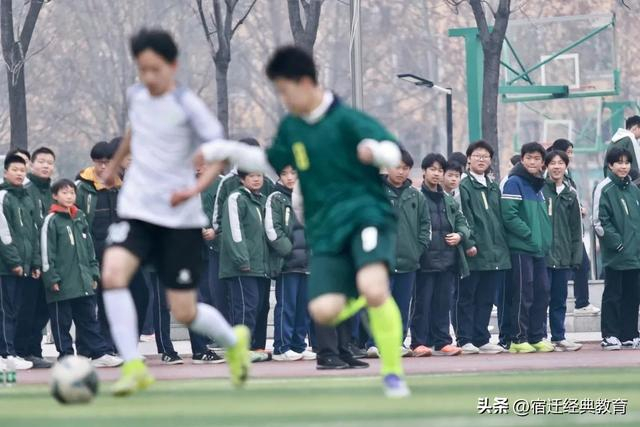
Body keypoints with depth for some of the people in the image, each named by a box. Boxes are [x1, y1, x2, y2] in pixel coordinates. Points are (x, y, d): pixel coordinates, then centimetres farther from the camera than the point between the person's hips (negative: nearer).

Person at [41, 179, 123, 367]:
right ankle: (66, 356, 6)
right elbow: (46, 251, -10)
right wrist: (51, 278, -14)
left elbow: (89, 248, 19)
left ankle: (100, 354, 10)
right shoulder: (52, 221, -6)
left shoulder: (81, 218, 13)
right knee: (62, 321, 1)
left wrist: (94, 273, 15)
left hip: (83, 280, 6)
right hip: (62, 283, -6)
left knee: (89, 318, 8)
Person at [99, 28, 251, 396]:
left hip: (180, 217, -4)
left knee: (184, 311, -1)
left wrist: (195, 189, -28)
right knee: (113, 274, -24)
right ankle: (133, 367, -17)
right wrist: (116, 164, 39)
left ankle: (234, 341, 33)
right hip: (136, 209, 4)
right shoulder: (136, 96, 5)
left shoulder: (188, 105, -11)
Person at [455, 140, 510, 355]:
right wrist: (469, 243, -19)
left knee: (486, 298, 9)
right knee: (466, 297, -2)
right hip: (473, 253, -7)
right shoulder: (464, 187, -4)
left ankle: (481, 339, 14)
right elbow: (463, 218, -10)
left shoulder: (493, 188, 18)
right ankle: (465, 340, -1)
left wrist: (502, 246, 12)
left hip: (495, 254, 7)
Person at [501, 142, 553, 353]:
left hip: (539, 249, 8)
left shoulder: (538, 185, 17)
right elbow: (509, 215, -17)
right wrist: (530, 235, -17)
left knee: (542, 293, 7)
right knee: (523, 294, -7)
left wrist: (545, 238, 9)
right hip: (521, 248, -8)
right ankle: (518, 338, -3)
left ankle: (537, 337, 13)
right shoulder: (514, 183, -8)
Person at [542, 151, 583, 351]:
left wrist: (576, 256, 7)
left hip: (563, 257, 4)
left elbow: (576, 228, 13)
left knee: (559, 299, 9)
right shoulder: (539, 189, -3)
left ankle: (559, 337, 15)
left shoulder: (570, 194, 11)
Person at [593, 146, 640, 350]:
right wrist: (617, 243, -14)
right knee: (613, 295, -3)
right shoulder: (604, 189, -6)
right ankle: (610, 336, 0)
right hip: (615, 256, -6)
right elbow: (600, 222, -11)